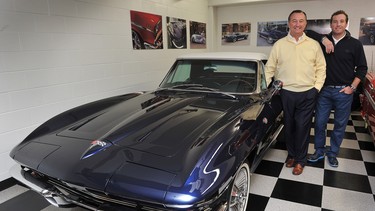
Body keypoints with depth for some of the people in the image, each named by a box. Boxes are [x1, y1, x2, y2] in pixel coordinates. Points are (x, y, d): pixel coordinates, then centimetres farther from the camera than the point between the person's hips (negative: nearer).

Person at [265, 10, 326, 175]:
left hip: (308, 94, 0)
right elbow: (270, 68, 5)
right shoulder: (279, 45, 3)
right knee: (289, 126, 12)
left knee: (302, 127, 4)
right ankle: (291, 154, 33)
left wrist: (317, 87, -2)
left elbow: (321, 68, 7)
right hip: (286, 93, 1)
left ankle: (300, 160, 21)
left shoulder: (314, 45, 4)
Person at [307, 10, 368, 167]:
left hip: (344, 91, -1)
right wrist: (324, 40, -11)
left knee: (340, 125, 8)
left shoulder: (355, 44, 1)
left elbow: (362, 68, 4)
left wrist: (352, 87, -5)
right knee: (319, 122, 5)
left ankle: (332, 153, 25)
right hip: (324, 90, 1)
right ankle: (319, 151, 23)